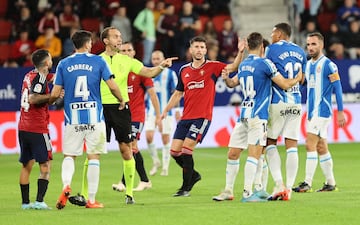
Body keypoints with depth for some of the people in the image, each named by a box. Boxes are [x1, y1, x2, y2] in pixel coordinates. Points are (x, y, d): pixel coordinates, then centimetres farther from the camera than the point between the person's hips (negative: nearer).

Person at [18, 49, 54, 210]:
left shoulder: (30, 75, 14)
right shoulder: (39, 78, -11)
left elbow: (53, 77, 27)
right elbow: (32, 99, -24)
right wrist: (52, 96, -18)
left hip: (23, 128, 8)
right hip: (38, 128, -8)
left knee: (26, 165, 11)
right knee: (45, 166, -5)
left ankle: (25, 202, 11)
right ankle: (39, 201, -15)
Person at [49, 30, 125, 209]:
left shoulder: (63, 64, 4)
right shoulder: (98, 61, 0)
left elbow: (55, 94, 1)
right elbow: (112, 86, -4)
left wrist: (50, 101, 24)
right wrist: (121, 101, 14)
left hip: (72, 118, 1)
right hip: (94, 116, -1)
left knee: (69, 156, 10)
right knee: (94, 157, 5)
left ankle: (66, 186, -18)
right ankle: (91, 199, 4)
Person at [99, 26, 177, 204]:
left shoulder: (127, 61, 10)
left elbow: (148, 72, 6)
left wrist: (162, 66, -11)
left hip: (121, 107, 2)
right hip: (101, 107, -2)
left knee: (126, 149, 0)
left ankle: (129, 192, 8)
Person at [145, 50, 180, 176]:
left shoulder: (170, 74, -1)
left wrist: (177, 110, -6)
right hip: (151, 112, 3)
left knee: (165, 139, 0)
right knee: (149, 136, -11)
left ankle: (165, 167, 11)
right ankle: (155, 162, 9)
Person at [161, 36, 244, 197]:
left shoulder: (212, 67, -1)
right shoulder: (184, 70, 12)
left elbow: (233, 67, -14)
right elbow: (178, 94, 20)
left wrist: (240, 52, -29)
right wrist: (166, 110, 12)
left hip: (203, 117, -5)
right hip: (186, 117, 5)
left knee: (186, 149, -14)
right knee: (174, 151, 2)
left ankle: (186, 188, -2)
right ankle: (193, 175, 26)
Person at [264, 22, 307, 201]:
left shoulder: (272, 49, -5)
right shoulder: (300, 52, 12)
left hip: (278, 102, -4)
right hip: (296, 103, 4)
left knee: (270, 143, 6)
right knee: (292, 146, 3)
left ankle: (279, 184, -8)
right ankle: (289, 188, 0)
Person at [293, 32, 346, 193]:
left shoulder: (328, 65, -9)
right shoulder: (308, 65, 13)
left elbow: (337, 88, -9)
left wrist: (340, 111, -12)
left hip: (322, 111, -8)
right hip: (312, 112, 8)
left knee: (310, 144, -14)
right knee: (321, 148, 11)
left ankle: (307, 183, -15)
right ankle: (331, 183, 17)